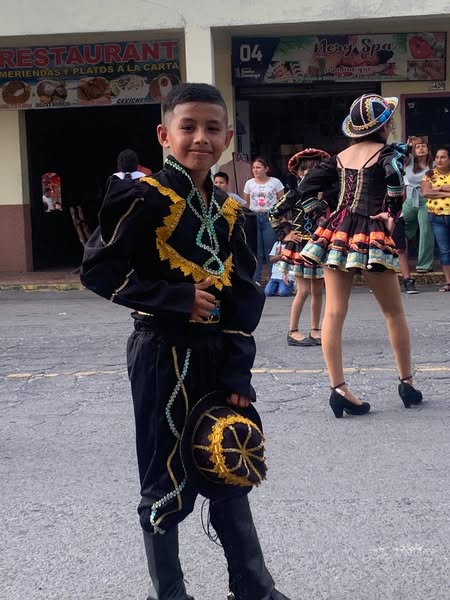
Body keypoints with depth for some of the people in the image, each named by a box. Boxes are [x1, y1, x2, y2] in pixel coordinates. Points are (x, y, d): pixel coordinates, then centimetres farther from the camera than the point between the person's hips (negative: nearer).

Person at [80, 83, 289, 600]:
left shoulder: (227, 210, 8)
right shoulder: (144, 197, -10)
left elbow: (243, 293, 8)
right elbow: (98, 270, -14)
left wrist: (238, 371, 0)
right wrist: (175, 298, -18)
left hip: (219, 354, 6)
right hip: (164, 354, -6)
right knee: (168, 481, 4)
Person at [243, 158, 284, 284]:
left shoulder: (275, 182, 3)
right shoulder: (249, 183, 10)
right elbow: (246, 203, 15)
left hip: (271, 218, -2)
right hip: (254, 217, 2)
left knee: (271, 251, -5)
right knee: (256, 252, 2)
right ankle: (255, 280, 9)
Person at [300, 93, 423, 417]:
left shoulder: (341, 156, 14)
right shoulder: (389, 152, -4)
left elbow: (309, 184, 14)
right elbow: (395, 179, -23)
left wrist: (318, 211, 17)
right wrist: (393, 215, -13)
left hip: (338, 231, 5)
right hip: (371, 234, -5)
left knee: (334, 313, 0)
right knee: (394, 312, 11)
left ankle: (339, 388, -5)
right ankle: (407, 382, 19)